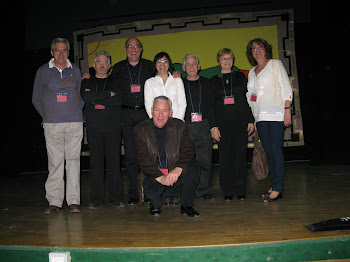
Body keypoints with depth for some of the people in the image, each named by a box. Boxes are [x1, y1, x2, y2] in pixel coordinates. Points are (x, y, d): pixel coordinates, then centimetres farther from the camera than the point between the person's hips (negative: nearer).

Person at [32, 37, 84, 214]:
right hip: (52, 125, -1)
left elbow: (82, 95, 17)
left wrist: (76, 113, 7)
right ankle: (54, 201, 6)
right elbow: (36, 98, 12)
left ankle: (73, 200, 5)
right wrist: (47, 116, 5)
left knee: (73, 161, 0)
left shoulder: (75, 70, 12)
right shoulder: (43, 71, 9)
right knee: (55, 162, -1)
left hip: (75, 123, 1)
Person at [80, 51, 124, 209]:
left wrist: (96, 99, -4)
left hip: (112, 127, -1)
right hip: (93, 128, 2)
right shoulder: (86, 82, 18)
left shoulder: (115, 81, 13)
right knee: (96, 162, 1)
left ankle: (116, 197, 6)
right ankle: (97, 199, 9)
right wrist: (108, 94, -6)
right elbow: (85, 97, -3)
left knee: (114, 162, -2)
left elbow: (119, 99, -5)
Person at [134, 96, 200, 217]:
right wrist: (160, 177, -23)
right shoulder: (140, 130, -3)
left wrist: (178, 169, -27)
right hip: (153, 175, -1)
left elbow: (188, 151, -7)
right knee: (149, 190, -32)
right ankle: (155, 205, 10)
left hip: (176, 173, 2)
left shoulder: (179, 126, 1)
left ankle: (186, 205, -2)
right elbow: (143, 159, -9)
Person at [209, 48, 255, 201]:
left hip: (240, 121, 0)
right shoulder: (214, 81, 10)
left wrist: (251, 120, 1)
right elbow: (211, 105, 6)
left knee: (240, 155, 1)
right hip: (222, 123, 0)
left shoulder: (240, 77, 11)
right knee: (225, 157, 0)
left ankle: (241, 190, 11)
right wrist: (213, 126, -3)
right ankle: (228, 191, 11)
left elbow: (248, 99, 10)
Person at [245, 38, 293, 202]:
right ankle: (275, 185, 15)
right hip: (260, 116, 6)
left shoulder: (275, 64, 4)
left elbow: (286, 89, -2)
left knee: (276, 150, -9)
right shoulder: (252, 72, 19)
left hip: (275, 114, -5)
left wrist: (287, 110, -11)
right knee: (268, 152, 7)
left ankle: (277, 188, -5)